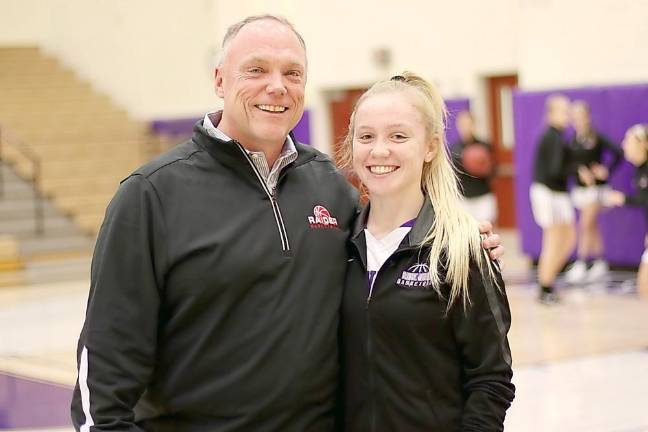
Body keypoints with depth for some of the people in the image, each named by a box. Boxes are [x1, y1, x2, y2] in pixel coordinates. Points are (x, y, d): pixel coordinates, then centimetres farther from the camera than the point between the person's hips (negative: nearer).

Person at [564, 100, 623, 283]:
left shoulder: (597, 138, -11)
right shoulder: (574, 140, 4)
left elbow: (617, 153, -12)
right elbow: (571, 163, 5)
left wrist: (606, 171, -14)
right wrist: (581, 170, -13)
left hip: (595, 186, -6)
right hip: (580, 187, 6)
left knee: (586, 225, -8)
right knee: (593, 227, 11)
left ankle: (581, 265, -5)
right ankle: (600, 264, 19)